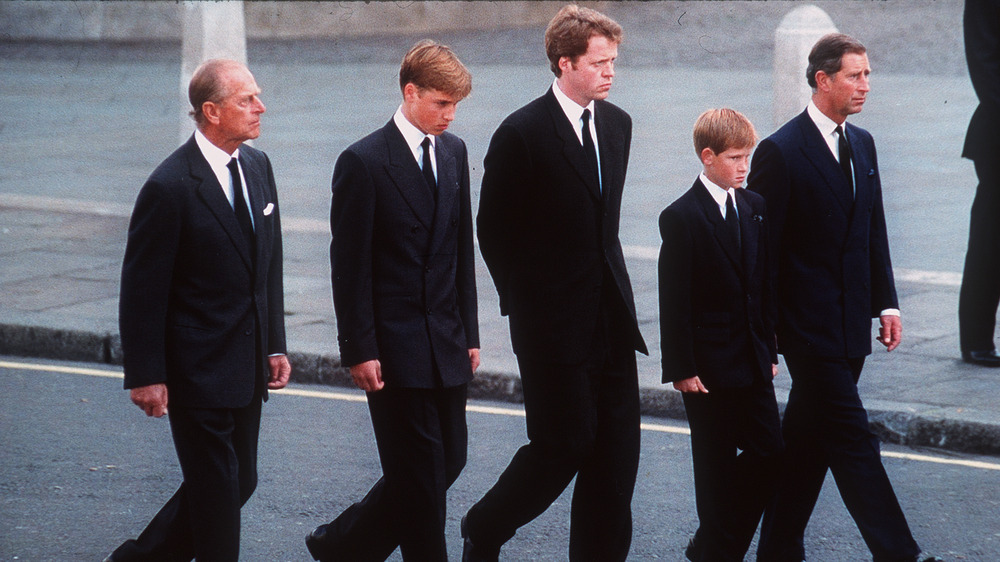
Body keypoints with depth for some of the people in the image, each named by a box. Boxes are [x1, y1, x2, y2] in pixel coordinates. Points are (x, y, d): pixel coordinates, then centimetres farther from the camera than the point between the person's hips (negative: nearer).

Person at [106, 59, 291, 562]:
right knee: (216, 490, -1)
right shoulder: (171, 186, -17)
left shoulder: (257, 167, 7)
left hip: (247, 368, 8)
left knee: (238, 483, 14)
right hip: (197, 368, -8)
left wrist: (275, 345, 11)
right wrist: (145, 375, -14)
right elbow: (141, 288, -14)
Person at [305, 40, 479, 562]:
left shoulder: (454, 152, 10)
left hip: (446, 343, 7)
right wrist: (359, 351, -13)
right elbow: (349, 265, -10)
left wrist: (468, 332, 12)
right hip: (394, 346, -7)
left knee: (449, 459, 10)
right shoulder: (363, 162, -11)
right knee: (420, 471, -3)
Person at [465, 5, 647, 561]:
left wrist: (610, 282, 14)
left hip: (611, 317, 6)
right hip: (554, 322, -6)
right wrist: (523, 302, -2)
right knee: (564, 444, -3)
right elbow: (493, 229, -5)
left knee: (617, 449, 4)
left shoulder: (617, 124, 9)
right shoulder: (522, 133, -11)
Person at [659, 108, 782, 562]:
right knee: (717, 467, 1)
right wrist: (681, 368, -14)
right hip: (709, 363, -6)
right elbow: (674, 301, -11)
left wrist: (769, 349, 12)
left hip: (752, 360, 6)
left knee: (768, 452, 4)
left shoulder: (754, 209, 9)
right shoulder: (682, 218, -10)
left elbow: (764, 283, 14)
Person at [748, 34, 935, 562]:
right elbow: (763, 245, -10)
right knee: (851, 438, -8)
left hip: (850, 321, 7)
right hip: (809, 321, -7)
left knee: (809, 439, 13)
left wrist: (885, 302, 12)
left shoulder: (862, 144, 12)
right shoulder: (781, 152, -11)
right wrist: (765, 325, -11)